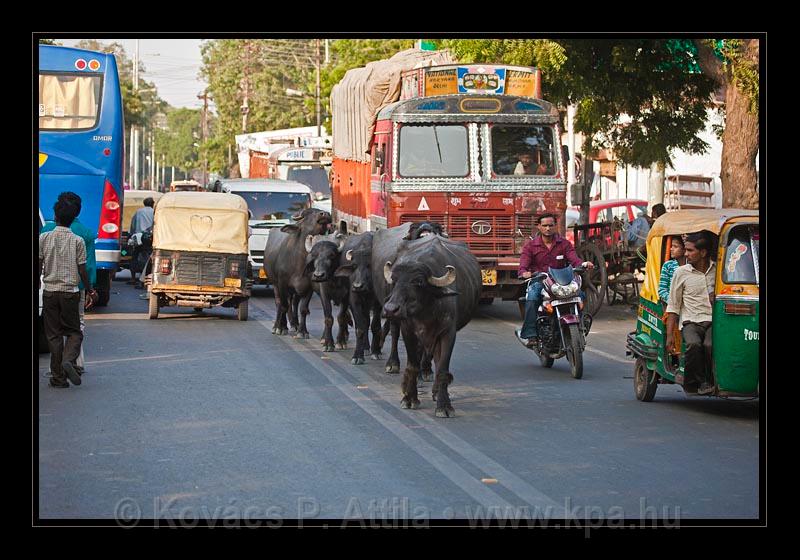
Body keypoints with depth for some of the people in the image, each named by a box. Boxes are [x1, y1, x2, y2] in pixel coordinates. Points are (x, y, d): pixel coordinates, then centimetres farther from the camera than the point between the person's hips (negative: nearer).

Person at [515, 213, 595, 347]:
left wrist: (584, 264, -29)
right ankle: (530, 335, -38)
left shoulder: (564, 244, 11)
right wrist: (524, 272, -33)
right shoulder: (531, 246, 6)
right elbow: (523, 265, -7)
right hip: (538, 281, -2)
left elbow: (574, 260, -4)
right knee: (532, 297, -36)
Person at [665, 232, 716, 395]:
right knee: (693, 345, -33)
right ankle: (700, 381, -17)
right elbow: (673, 306, 10)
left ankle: (711, 380, -13)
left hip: (714, 321, 0)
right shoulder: (682, 273, 10)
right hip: (691, 321, 0)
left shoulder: (718, 270, 11)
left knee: (710, 345, -33)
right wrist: (669, 334, 3)